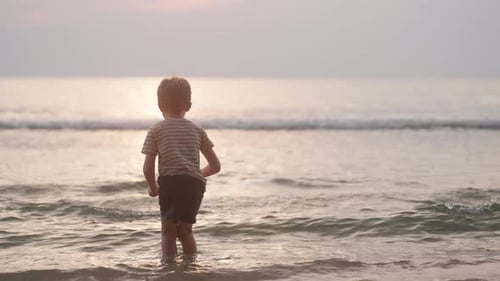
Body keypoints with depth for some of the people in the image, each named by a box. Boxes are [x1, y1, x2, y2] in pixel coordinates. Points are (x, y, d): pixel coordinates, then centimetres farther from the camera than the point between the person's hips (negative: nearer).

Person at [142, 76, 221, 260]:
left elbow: (148, 168, 1)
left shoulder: (156, 130, 9)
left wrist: (153, 187, 19)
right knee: (185, 230, 21)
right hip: (196, 184, 3)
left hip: (171, 181, -3)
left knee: (168, 231, 8)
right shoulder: (197, 130, 19)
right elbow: (215, 166, 19)